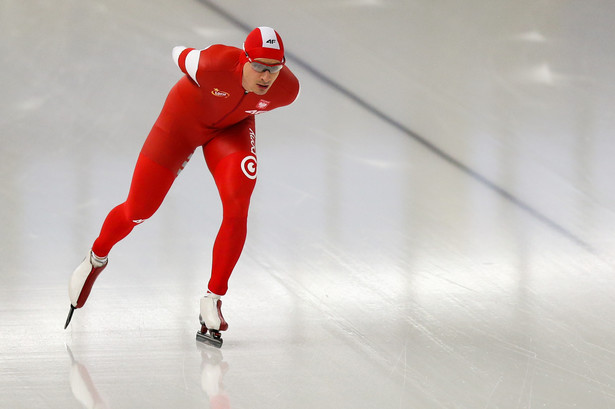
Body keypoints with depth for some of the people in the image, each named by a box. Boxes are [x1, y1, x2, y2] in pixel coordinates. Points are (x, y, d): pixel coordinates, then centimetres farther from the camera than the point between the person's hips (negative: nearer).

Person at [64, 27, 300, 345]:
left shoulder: (287, 89, -28)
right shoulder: (214, 64, -40)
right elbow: (180, 56, -16)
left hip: (232, 128, 2)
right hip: (182, 120, -2)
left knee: (237, 209, -22)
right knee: (137, 211, 6)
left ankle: (213, 300, -8)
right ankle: (96, 259, 39)